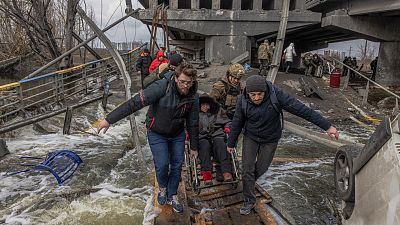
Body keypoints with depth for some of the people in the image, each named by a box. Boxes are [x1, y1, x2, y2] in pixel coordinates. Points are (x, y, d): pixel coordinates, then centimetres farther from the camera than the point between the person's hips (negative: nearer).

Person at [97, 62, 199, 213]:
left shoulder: (193, 97, -16)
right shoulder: (161, 87, -30)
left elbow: (193, 123, -4)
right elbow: (135, 103, -33)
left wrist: (194, 147, 4)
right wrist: (109, 119, -35)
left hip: (177, 134, 4)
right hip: (157, 133, -3)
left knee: (177, 165, 6)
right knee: (162, 165, -9)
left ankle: (172, 196, 30)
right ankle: (163, 188, 26)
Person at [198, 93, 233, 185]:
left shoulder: (218, 111, 20)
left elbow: (227, 122, 25)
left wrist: (227, 127, 3)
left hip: (217, 135, 0)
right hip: (202, 137, 0)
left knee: (220, 143, -34)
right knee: (205, 145, -35)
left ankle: (225, 171, -44)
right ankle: (206, 173, -44)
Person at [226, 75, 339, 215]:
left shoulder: (276, 95, -30)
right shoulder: (243, 101, -22)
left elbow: (301, 109, -29)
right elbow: (237, 123, -8)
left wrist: (327, 126, -29)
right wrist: (231, 143, 3)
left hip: (270, 139, 0)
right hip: (250, 137, 1)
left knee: (261, 168, 13)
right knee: (247, 169, -3)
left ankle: (249, 182, 47)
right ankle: (249, 201, 16)